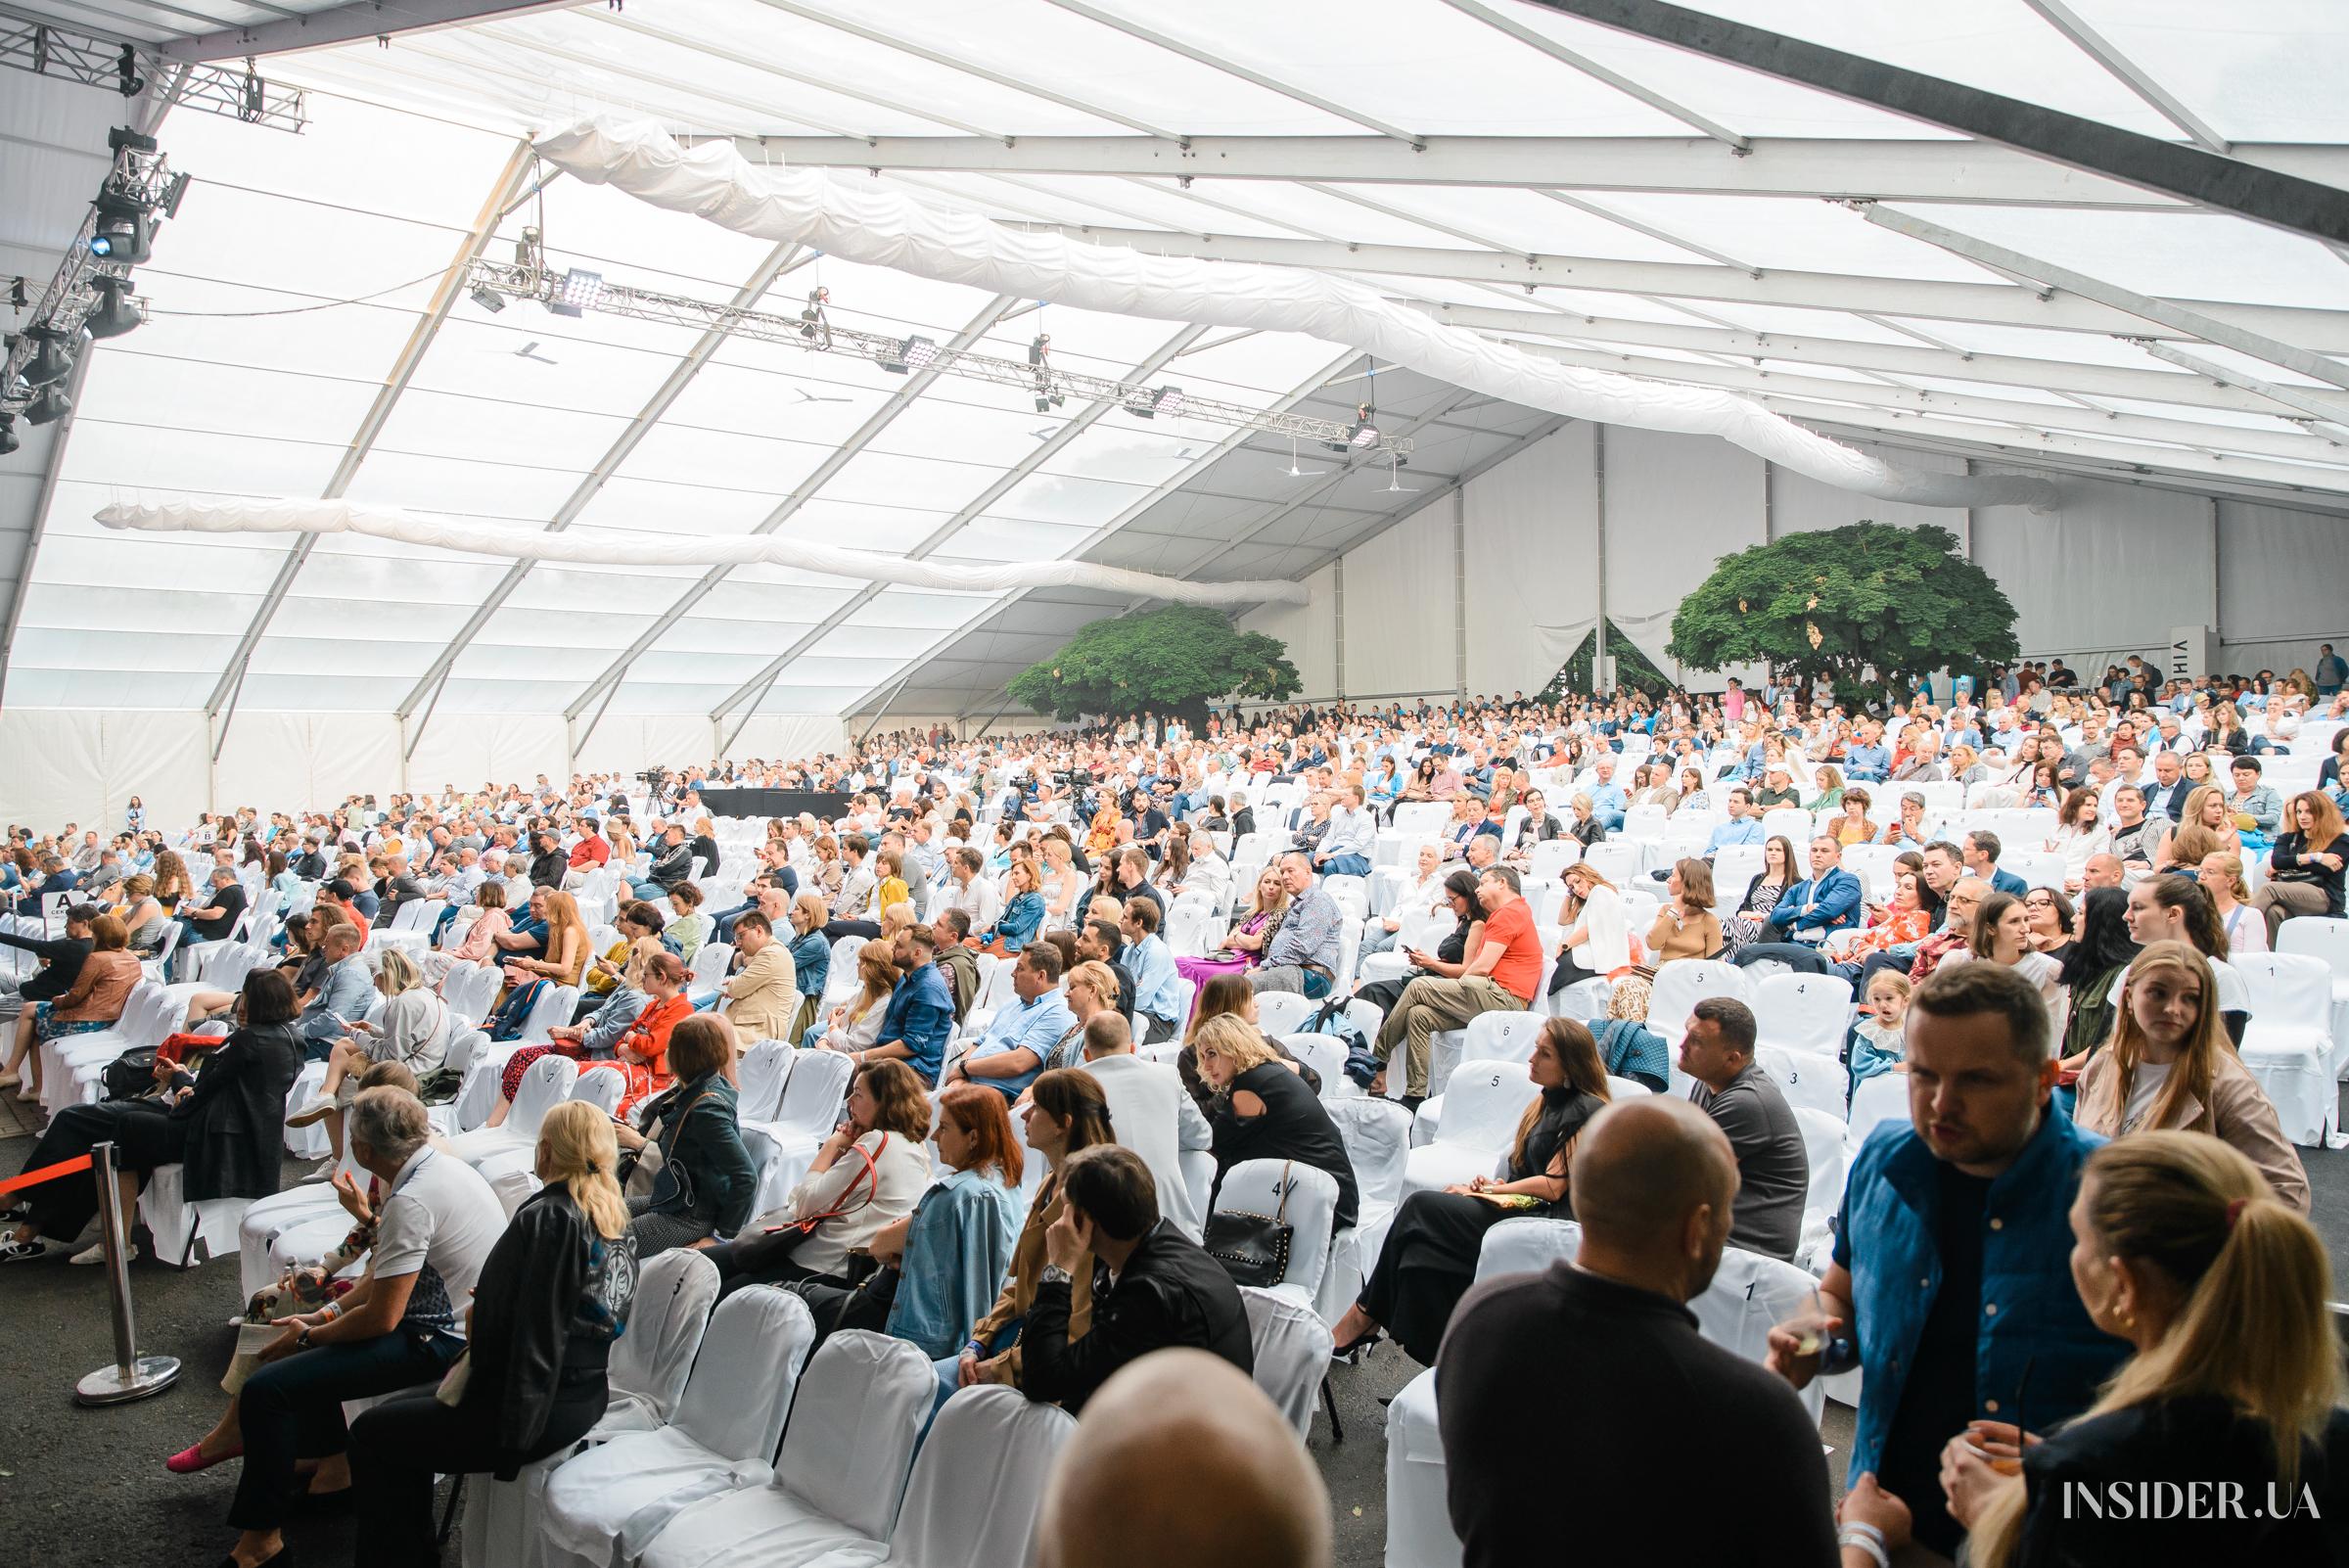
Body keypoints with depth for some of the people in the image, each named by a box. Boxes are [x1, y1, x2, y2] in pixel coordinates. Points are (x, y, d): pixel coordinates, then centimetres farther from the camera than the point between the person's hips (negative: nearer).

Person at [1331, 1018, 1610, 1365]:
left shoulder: (1587, 1112, -10)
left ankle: (1364, 1318, -4)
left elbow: (1553, 1186, -12)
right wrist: (1494, 1186, -1)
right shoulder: (1547, 1101, 17)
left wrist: (1487, 1190, -6)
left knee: (1422, 1210, -15)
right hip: (1524, 1207, 9)